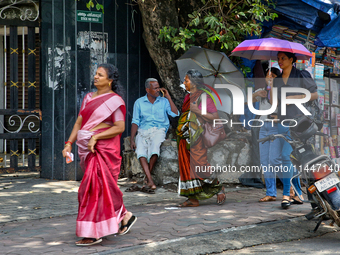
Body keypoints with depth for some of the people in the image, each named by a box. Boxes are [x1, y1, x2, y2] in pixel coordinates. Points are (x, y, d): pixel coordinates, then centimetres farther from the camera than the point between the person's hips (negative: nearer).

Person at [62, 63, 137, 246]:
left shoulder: (114, 101, -7)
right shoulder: (89, 98, 14)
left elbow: (120, 128, -13)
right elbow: (79, 123, 13)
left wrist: (95, 137, -19)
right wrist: (69, 143, 3)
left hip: (103, 149, -7)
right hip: (86, 148, 7)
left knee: (96, 187, -8)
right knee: (105, 187, 13)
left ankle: (93, 233, -5)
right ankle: (125, 216, 30)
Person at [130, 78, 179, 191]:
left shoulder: (163, 101, 10)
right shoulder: (139, 102, 10)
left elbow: (175, 114, -4)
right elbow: (135, 122, 7)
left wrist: (168, 97, -3)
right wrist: (132, 139, -4)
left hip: (158, 130, -1)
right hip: (143, 131, 1)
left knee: (154, 149, -32)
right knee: (140, 152, -28)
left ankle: (147, 178, -17)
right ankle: (150, 181, -33)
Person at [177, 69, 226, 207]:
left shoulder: (204, 97, -7)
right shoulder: (188, 97, 17)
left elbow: (215, 117, -11)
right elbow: (179, 113, 21)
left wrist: (197, 110, -18)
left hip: (197, 138, -8)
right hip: (185, 137, 8)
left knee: (199, 165, -12)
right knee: (186, 166, 4)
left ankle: (219, 189, 8)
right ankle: (193, 199, 8)